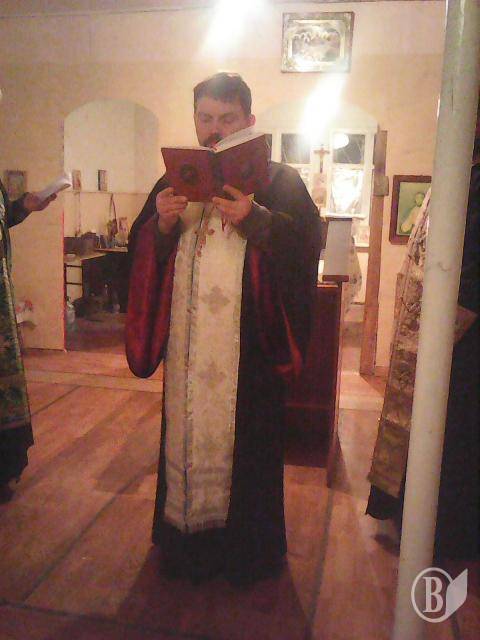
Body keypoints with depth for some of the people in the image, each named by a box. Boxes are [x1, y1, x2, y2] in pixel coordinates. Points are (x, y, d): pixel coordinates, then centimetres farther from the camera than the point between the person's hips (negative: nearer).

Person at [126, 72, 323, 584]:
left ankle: (249, 547, 26)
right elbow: (141, 251, 9)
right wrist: (162, 225, -12)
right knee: (187, 431, 10)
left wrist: (256, 220, -21)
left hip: (250, 344, -3)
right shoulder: (174, 181, 12)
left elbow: (307, 241, -8)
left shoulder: (279, 182, 2)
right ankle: (188, 541, 31)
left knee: (247, 438, 5)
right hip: (188, 342, 4)